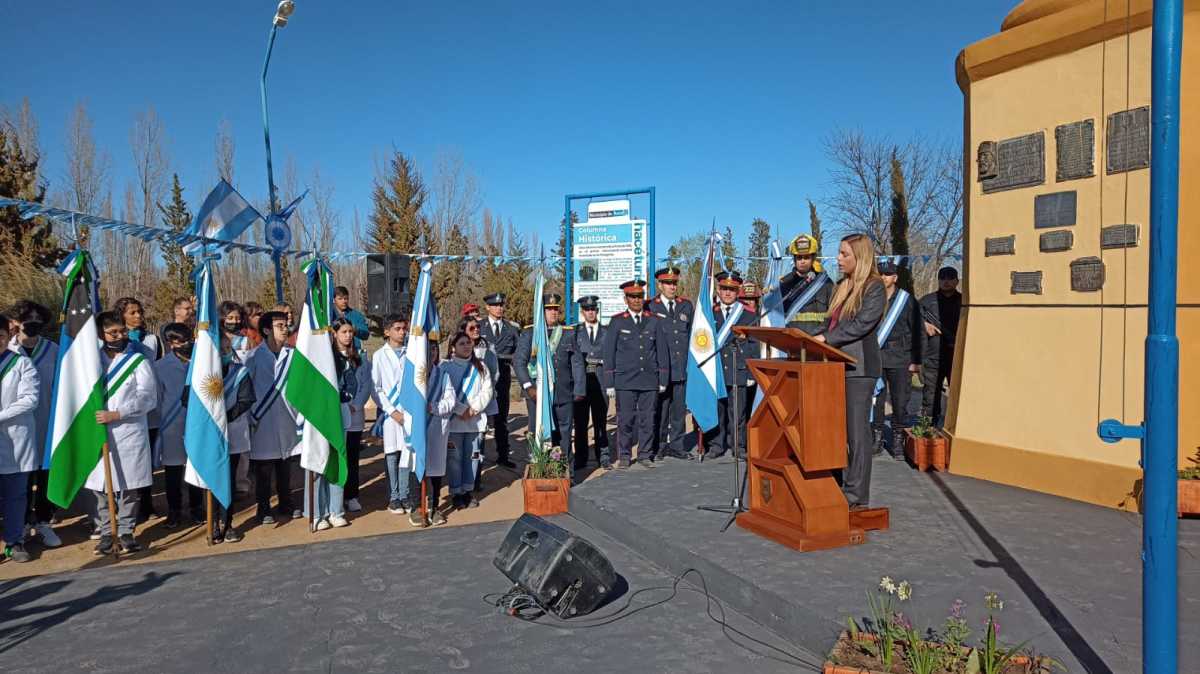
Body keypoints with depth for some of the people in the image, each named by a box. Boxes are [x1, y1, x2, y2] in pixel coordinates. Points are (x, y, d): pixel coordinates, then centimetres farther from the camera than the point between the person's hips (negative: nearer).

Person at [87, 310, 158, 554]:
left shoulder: (138, 361, 1)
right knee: (101, 486, 5)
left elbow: (147, 397, -8)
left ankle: (126, 532, 13)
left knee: (128, 486, 3)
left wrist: (116, 414, -16)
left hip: (129, 433, -2)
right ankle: (106, 532, 16)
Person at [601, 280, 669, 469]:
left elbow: (662, 352, 11)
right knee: (625, 420, -1)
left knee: (647, 419, 3)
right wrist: (609, 383, -1)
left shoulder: (654, 321, 9)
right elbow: (608, 353, 4)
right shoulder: (617, 322, 4)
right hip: (625, 381, -2)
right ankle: (624, 456, 12)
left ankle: (645, 455, 15)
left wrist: (663, 380, 7)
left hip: (649, 380, 2)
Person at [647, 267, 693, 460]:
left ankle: (676, 446, 18)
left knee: (679, 409, 8)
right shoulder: (650, 307, 0)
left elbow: (692, 333, 17)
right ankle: (659, 447, 11)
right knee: (660, 409, 0)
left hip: (681, 367, 4)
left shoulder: (687, 305, 13)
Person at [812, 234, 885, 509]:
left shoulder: (874, 287, -6)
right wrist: (814, 338, 4)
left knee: (857, 431, -3)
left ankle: (856, 496, 4)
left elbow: (862, 324, -17)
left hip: (859, 367, -8)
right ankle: (840, 487, 15)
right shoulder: (842, 286, 18)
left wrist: (825, 339, -21)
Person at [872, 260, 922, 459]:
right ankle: (878, 438, 15)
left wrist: (916, 361, 0)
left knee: (900, 402, 0)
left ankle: (898, 442, 9)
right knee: (875, 400, 3)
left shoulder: (907, 300, 4)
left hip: (900, 358, -1)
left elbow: (916, 332, 4)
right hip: (875, 357, 2)